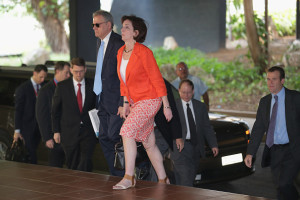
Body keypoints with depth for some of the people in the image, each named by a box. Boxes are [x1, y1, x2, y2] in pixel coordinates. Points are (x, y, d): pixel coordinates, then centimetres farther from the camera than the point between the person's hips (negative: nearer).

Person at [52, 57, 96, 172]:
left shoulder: (92, 86, 5)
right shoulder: (62, 86, 3)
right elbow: (55, 110, 7)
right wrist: (56, 131, 2)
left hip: (88, 132, 0)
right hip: (69, 131, 0)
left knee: (86, 162, -16)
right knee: (72, 165, 5)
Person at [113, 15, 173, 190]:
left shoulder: (143, 52, -16)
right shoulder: (121, 53, 7)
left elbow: (157, 79, -14)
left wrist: (166, 106, -13)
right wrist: (125, 104, 14)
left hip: (149, 100, -8)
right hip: (135, 102, 8)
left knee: (127, 130, -22)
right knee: (149, 143, 11)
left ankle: (129, 178, -19)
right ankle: (163, 179, 21)